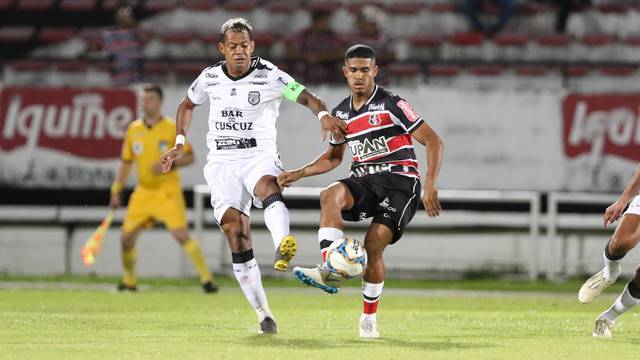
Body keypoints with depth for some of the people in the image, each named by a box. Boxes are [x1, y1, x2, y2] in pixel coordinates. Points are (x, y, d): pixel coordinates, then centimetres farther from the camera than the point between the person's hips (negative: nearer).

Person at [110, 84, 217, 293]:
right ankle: (129, 281, 21)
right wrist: (116, 192, 12)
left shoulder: (172, 128, -6)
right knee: (127, 236, 1)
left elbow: (190, 157, -4)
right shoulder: (133, 130, 7)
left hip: (168, 191, -5)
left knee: (181, 234, -18)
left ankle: (207, 279, -12)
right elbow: (126, 163, 16)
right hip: (143, 192, 5)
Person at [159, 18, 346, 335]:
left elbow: (306, 97, -17)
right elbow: (187, 105, 26)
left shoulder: (270, 76, -5)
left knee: (269, 188, -38)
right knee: (235, 233, -11)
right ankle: (263, 314, -5)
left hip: (260, 157, -3)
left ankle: (283, 249, -68)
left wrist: (323, 114, -38)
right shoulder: (210, 78, 6)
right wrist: (179, 144, 18)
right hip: (221, 163, 3)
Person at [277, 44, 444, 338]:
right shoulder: (341, 113, 12)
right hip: (363, 181, 5)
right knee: (330, 195, -29)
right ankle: (329, 271, -42)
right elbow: (334, 157, 29)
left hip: (398, 180, -5)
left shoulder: (391, 104, -7)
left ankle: (369, 318, 1)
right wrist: (299, 173, 14)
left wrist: (430, 186, -18)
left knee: (374, 244, -19)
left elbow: (433, 141, -8)